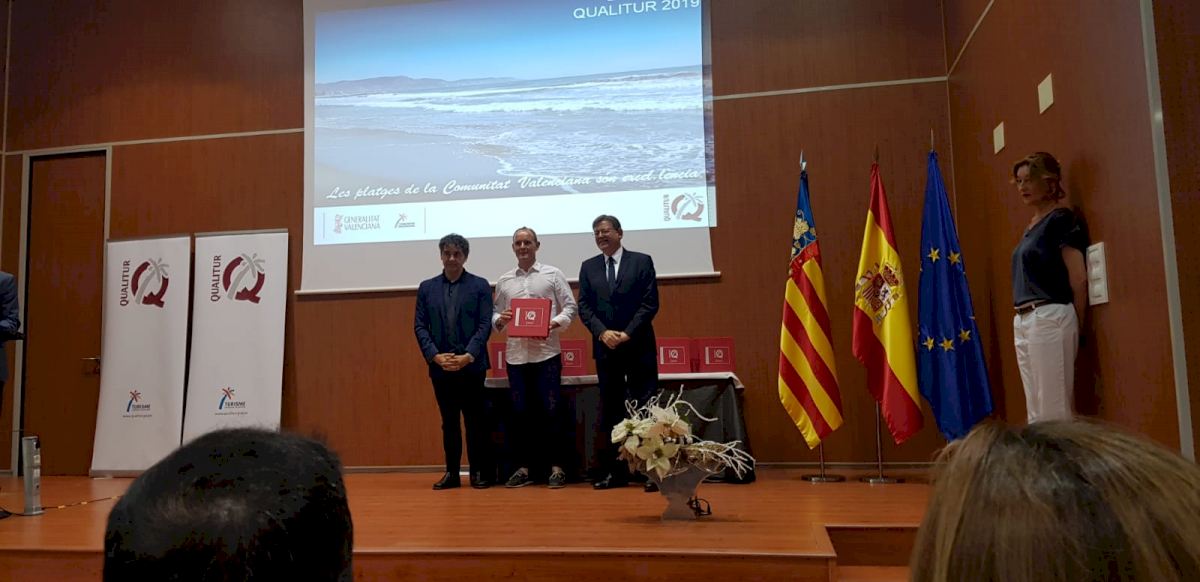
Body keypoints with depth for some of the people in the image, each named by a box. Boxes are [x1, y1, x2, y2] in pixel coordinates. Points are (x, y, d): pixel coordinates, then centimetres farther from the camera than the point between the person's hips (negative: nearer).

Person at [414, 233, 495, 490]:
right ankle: (451, 472, 16)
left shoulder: (480, 286, 2)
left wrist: (468, 356, -15)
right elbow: (419, 326, 5)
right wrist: (435, 356, -8)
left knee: (476, 420, 2)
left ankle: (480, 472, 11)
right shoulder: (426, 288, 10)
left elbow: (485, 325, -4)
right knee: (448, 421, 9)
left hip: (471, 365, -2)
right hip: (440, 366, 3)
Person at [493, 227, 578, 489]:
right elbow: (496, 313, 17)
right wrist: (500, 320, -5)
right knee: (520, 411, 7)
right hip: (516, 354, 3)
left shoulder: (552, 274, 4)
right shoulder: (504, 281, 13)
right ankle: (523, 467, 17)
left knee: (552, 410, -2)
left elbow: (570, 306, 2)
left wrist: (554, 324, -14)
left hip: (546, 352, -3)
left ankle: (557, 467, 8)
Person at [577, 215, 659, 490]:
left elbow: (650, 303, -4)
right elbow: (584, 307, 5)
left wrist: (627, 333, -13)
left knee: (645, 407, -3)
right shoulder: (588, 267, 12)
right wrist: (603, 332, -11)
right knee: (611, 411, 6)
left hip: (638, 346, -3)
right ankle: (616, 472, 12)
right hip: (605, 348, 3)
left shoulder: (642, 261, 3)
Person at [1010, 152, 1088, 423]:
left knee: (1053, 409, -5)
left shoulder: (1061, 219, -7)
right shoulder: (1031, 226, 18)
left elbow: (1079, 279, -10)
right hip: (1023, 321, 9)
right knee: (1035, 410, 11)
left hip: (1049, 318, -9)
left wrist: (1075, 325, -1)